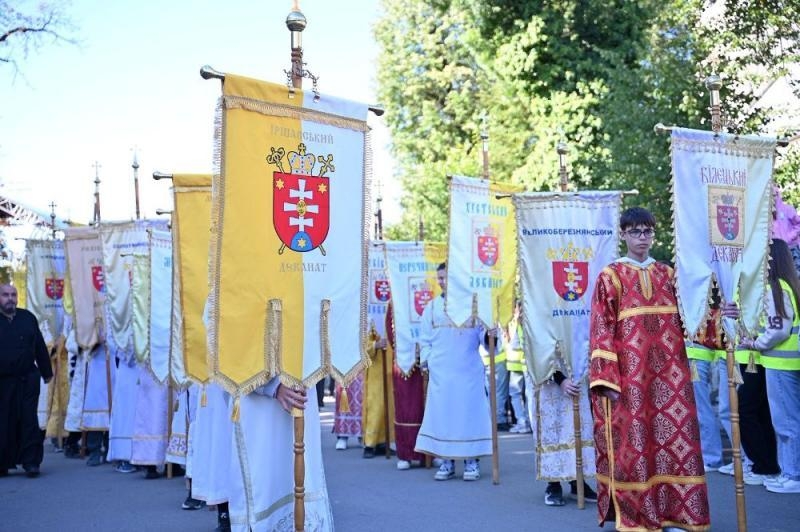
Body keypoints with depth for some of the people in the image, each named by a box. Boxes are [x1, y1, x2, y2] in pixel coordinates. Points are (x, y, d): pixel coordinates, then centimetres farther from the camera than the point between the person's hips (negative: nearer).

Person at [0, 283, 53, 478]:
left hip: (28, 379, 1)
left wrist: (46, 372, 12)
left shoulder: (28, 318, 8)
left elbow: (40, 347, 12)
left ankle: (31, 462, 4)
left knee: (29, 421, 0)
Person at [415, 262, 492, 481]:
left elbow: (482, 332, -1)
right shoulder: (432, 307, 12)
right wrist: (425, 360, 0)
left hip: (468, 370, -2)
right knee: (442, 413, 2)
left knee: (469, 411, 0)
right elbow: (425, 339, 12)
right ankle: (447, 461, 11)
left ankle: (471, 461, 8)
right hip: (440, 371, 2)